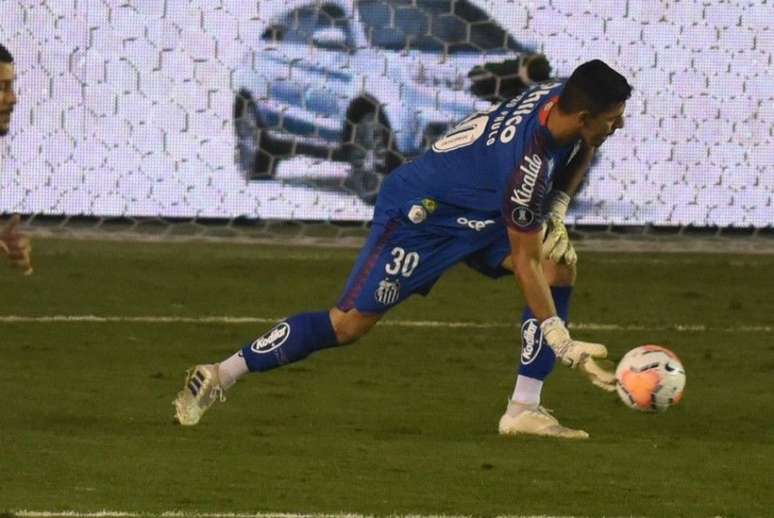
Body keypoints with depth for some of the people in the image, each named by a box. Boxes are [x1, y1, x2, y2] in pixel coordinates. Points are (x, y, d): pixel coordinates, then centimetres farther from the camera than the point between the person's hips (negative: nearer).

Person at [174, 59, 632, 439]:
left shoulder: (563, 95, -12)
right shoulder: (529, 166, -35)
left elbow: (581, 149, 16)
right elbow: (523, 263, -28)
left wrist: (555, 209, 3)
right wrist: (564, 345, -26)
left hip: (478, 211, 9)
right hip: (420, 212, -9)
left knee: (561, 264, -10)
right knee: (351, 323, -11)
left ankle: (524, 409, -8)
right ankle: (222, 375, 3)